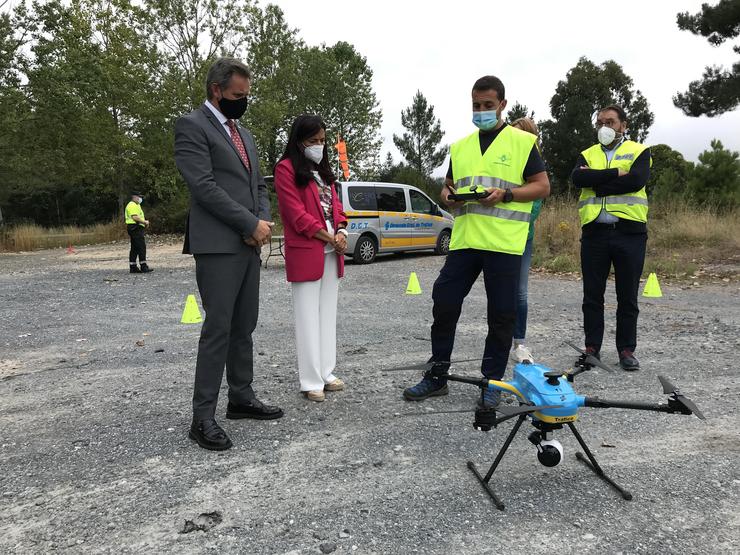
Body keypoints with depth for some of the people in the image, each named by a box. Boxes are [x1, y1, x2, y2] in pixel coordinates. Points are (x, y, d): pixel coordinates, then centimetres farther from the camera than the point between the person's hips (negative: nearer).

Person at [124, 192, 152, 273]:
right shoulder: (132, 205, -10)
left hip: (137, 229, 11)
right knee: (141, 247, -13)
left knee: (134, 249, 9)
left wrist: (144, 222, 14)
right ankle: (143, 266, -15)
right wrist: (144, 222, -14)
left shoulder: (136, 205, 24)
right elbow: (135, 217, -22)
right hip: (135, 228, -11)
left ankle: (133, 267, 11)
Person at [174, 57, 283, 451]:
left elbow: (259, 185, 21)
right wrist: (252, 224, -14)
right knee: (218, 328, -8)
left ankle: (241, 397, 22)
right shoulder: (192, 126, -4)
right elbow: (204, 186, -15)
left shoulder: (244, 134, 21)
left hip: (249, 245, 8)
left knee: (244, 326, 11)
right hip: (218, 245, -8)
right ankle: (203, 416, 0)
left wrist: (264, 220, 0)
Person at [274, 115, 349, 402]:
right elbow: (296, 213, -13)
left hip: (332, 252, 8)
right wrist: (329, 238, -13)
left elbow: (335, 205, 16)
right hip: (305, 253, -7)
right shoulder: (287, 168, -5)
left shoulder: (323, 171, 19)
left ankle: (327, 372, 21)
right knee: (308, 317, -3)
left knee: (328, 314, 11)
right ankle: (311, 381, 5)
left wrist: (341, 232, -4)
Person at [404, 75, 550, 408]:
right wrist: (448, 197, -1)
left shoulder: (522, 141, 4)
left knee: (501, 314, 2)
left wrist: (505, 194, -15)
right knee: (444, 305, 3)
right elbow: (447, 188, 23)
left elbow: (543, 187, 0)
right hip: (464, 240, 4)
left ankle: (492, 382, 17)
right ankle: (436, 376, 17)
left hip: (504, 243, -4)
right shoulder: (459, 147, 17)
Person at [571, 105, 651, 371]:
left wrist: (596, 181, -8)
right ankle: (592, 347, 15)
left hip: (629, 231, -2)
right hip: (594, 231, 3)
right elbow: (577, 179, -6)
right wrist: (616, 173, -12)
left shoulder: (639, 151, 8)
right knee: (592, 295, 5)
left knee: (627, 296, 3)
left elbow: (637, 180, -13)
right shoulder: (587, 154, 16)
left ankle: (627, 350, 13)